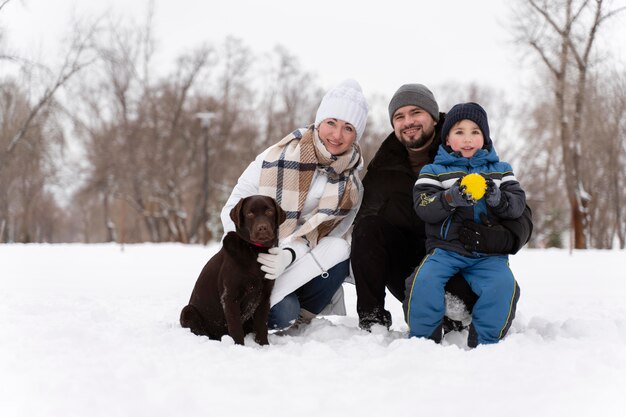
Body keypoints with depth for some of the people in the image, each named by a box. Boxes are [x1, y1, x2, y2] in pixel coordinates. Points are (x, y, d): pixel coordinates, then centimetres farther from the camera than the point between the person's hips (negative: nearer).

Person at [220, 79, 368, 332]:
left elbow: (328, 234, -10)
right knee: (282, 313, -30)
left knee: (340, 251, -27)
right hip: (258, 259, -3)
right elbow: (234, 208, -10)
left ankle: (298, 320, -7)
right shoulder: (282, 155, -12)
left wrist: (288, 256, -30)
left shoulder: (351, 186, -1)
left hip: (302, 264, 3)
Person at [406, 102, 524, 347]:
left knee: (503, 284, -25)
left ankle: (484, 342, -10)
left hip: (489, 253, 1)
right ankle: (423, 338, -7)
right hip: (445, 247, -1)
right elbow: (423, 206, -6)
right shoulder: (434, 171, 8)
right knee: (424, 280, -27)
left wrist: (498, 198, -18)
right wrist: (451, 198, -23)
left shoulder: (499, 171, 14)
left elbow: (518, 204, 4)